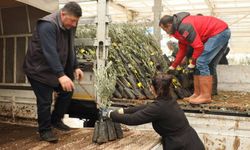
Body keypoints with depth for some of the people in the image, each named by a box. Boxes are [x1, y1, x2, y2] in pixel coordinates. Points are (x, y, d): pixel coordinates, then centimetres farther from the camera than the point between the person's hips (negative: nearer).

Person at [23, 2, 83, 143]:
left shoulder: (69, 26, 0)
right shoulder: (48, 25, -28)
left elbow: (70, 49, 11)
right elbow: (50, 52, -39)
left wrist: (75, 67, 3)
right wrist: (61, 75, -48)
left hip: (57, 69, 9)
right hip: (39, 69, -8)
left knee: (67, 92, 11)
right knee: (45, 101, -6)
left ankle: (56, 120, 29)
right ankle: (45, 130, 14)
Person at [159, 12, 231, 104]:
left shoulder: (184, 27, -22)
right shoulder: (179, 28, 11)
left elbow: (198, 46, -25)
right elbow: (182, 50, 18)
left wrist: (193, 63, -12)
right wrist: (173, 66, 18)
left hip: (220, 31, -10)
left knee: (201, 62, -17)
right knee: (198, 63, 8)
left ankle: (206, 96, -13)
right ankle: (197, 94, 11)